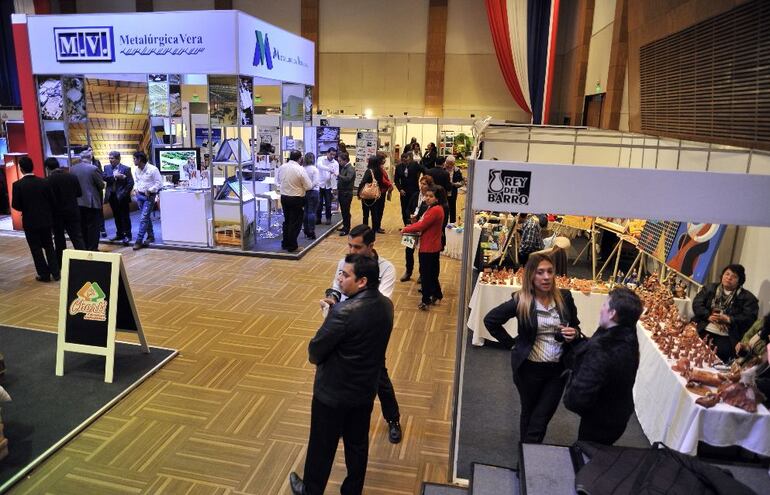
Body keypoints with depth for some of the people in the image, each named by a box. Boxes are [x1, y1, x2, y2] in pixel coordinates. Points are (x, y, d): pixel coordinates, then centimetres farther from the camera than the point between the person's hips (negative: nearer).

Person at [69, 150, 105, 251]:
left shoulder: (72, 168, 3)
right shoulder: (93, 168, -12)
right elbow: (101, 185, -6)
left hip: (77, 202, 5)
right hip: (92, 202, -5)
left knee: (82, 226, 14)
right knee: (93, 227, 2)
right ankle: (92, 249, 5)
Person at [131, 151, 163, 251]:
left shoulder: (153, 169, -15)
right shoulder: (137, 170, 6)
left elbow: (159, 183, -13)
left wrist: (149, 190, -17)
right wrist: (136, 189, 4)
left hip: (149, 196, -7)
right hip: (140, 195, 7)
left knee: (143, 218, -10)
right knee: (146, 217, 15)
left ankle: (138, 241, -8)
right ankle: (151, 236, 28)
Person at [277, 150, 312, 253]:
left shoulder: (281, 167, -1)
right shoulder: (300, 169, -18)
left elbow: (277, 181, 13)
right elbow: (309, 186, -15)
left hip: (284, 197, 6)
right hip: (296, 199, -6)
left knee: (286, 221, 20)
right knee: (296, 222, 6)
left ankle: (285, 243, 28)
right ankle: (292, 246, 10)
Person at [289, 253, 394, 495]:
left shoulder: (345, 311, -31)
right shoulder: (385, 305, -7)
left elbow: (314, 352, -21)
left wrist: (315, 355, 1)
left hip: (333, 392, -6)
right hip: (366, 390, 6)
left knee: (322, 446, 18)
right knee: (358, 444, 23)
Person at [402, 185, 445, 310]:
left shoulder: (435, 210, -23)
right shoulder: (434, 208, 10)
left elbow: (421, 226, -21)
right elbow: (423, 223, 14)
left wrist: (405, 229, -8)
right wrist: (411, 227, -1)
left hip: (429, 248, -10)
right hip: (432, 246, 10)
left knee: (426, 273, 3)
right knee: (432, 272, 21)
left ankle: (426, 300, 14)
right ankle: (436, 295, 34)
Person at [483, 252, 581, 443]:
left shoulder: (565, 297, -6)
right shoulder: (520, 301, -14)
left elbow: (576, 327, 8)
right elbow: (490, 320, -7)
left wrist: (574, 334, -14)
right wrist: (511, 343, -7)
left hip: (558, 368, 2)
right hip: (530, 368, -1)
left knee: (543, 417, 8)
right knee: (529, 412, 18)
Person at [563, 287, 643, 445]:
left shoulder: (600, 351, -36)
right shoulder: (627, 338, -9)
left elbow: (578, 398, -34)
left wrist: (568, 398, -13)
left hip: (599, 423, -7)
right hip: (618, 415, 7)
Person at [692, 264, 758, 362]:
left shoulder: (747, 297, 10)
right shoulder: (709, 288, 17)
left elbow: (749, 318, -2)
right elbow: (696, 304, 6)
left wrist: (728, 319, -14)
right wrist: (708, 316, -10)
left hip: (726, 337, -2)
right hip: (703, 330, 2)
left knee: (721, 353, -28)